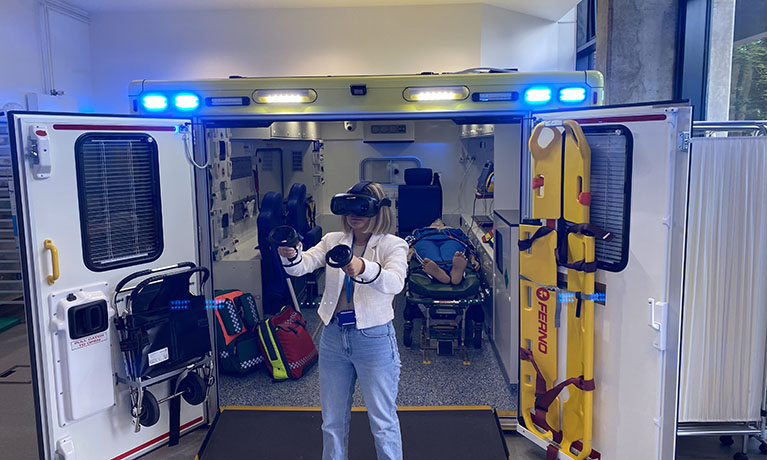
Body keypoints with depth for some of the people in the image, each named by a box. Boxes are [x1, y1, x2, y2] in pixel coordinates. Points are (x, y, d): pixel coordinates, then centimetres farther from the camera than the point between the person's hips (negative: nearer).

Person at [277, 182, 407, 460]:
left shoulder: (393, 245, -8)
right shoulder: (332, 241, 5)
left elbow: (395, 282, -28)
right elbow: (303, 265, -10)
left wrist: (364, 268, -48)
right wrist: (290, 255, -33)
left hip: (374, 339, -4)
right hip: (333, 336, 4)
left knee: (383, 421, 8)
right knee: (333, 421, 18)